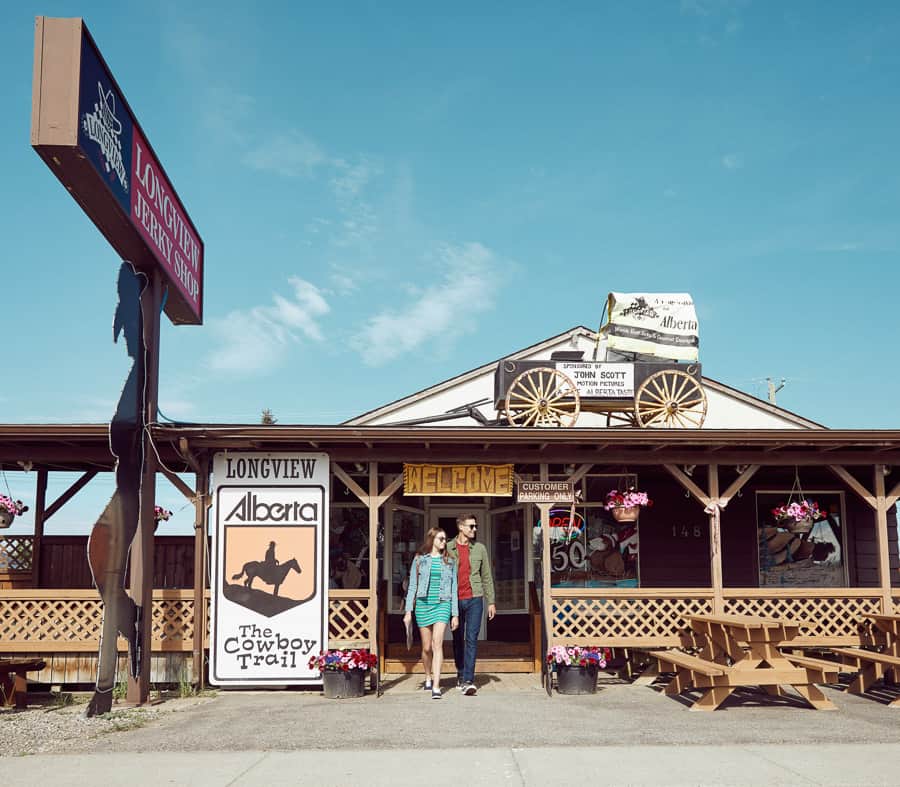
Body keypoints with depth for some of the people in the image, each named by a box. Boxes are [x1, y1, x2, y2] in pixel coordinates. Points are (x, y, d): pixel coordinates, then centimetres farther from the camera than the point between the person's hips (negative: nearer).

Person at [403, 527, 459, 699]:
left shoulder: (449, 561, 8)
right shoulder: (419, 559, 5)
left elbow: (453, 588, 8)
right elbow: (412, 586, 5)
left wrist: (455, 614, 4)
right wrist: (408, 611, 0)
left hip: (442, 605, -1)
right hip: (423, 604, 1)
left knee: (437, 644, -15)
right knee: (426, 647, 9)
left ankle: (436, 687, -17)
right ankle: (428, 678, 34)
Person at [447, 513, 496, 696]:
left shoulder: (479, 548, 8)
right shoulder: (448, 549, 3)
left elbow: (487, 577, 11)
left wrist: (491, 601, 7)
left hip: (474, 599, 0)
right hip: (454, 600, 0)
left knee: (471, 639, -8)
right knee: (457, 639, 10)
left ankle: (468, 680, -11)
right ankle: (461, 675, 26)